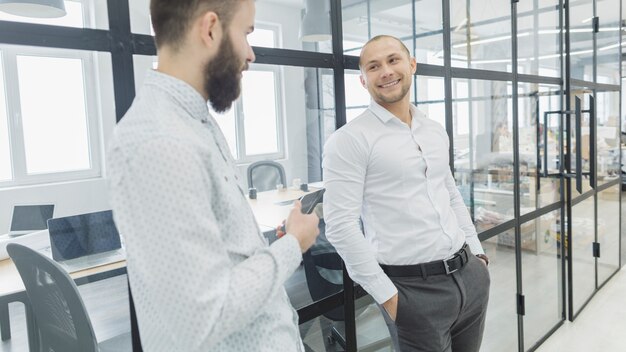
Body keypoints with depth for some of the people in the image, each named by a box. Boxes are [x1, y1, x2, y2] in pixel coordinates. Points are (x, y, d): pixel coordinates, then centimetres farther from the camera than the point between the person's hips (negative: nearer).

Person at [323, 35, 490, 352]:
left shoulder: (436, 132, 11)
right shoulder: (349, 140, -11)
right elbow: (340, 225, -16)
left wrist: (478, 253, 14)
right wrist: (387, 296, -15)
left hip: (470, 275, 7)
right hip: (414, 289, -6)